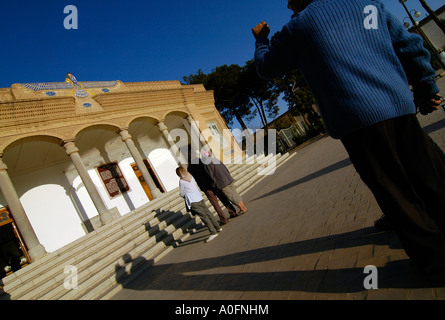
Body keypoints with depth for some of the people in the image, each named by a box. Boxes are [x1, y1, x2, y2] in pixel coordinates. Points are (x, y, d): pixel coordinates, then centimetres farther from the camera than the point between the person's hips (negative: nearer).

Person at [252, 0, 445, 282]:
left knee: (396, 194, 5)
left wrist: (261, 39, 34)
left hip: (356, 119, -5)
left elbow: (266, 68, 17)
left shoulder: (298, 27, 6)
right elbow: (411, 46, 18)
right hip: (401, 105, 5)